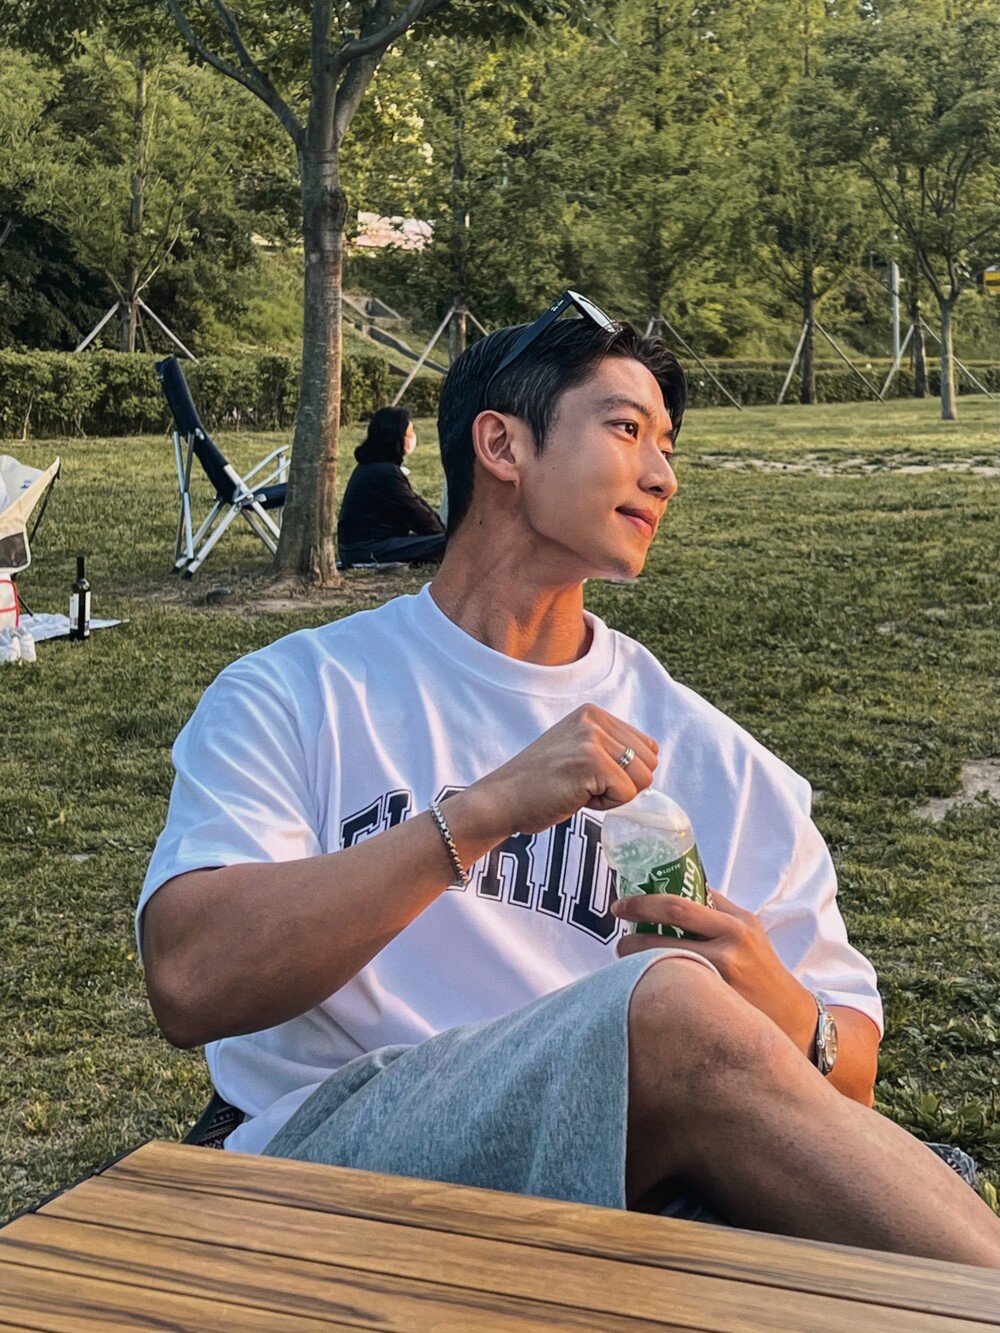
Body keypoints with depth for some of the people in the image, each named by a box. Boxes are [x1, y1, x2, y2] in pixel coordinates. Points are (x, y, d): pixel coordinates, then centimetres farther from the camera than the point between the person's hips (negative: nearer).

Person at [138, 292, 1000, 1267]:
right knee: (671, 1007, -30)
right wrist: (487, 810, -19)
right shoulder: (293, 696, 5)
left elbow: (848, 1070, 12)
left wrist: (781, 1017, -13)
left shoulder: (711, 757, 13)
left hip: (634, 1187, 3)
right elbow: (189, 984, -12)